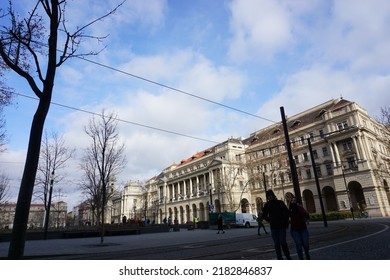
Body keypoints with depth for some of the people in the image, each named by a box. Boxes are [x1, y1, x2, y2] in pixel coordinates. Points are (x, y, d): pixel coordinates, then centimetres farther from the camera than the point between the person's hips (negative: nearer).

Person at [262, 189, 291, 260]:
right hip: (273, 227, 2)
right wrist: (270, 221, 4)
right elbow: (264, 215, 12)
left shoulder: (280, 203, -2)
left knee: (283, 242, -9)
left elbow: (287, 212, -1)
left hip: (282, 226, -2)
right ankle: (280, 258, 15)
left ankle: (288, 257, 14)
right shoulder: (267, 205, 3)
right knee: (276, 244, 4)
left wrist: (285, 222, -2)